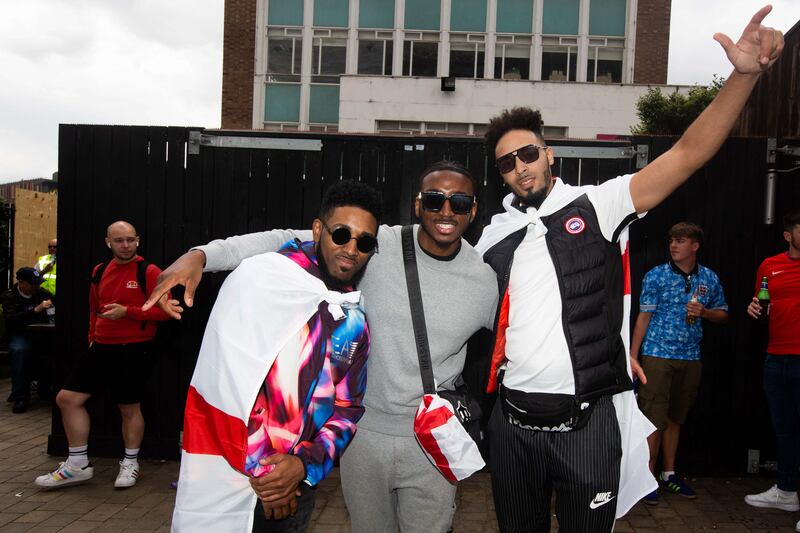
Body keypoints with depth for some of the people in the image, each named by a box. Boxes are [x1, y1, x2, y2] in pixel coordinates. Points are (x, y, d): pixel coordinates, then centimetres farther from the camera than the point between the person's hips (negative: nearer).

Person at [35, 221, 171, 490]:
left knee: (129, 407, 3)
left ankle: (130, 463, 25)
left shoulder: (149, 271, -9)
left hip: (134, 349, -6)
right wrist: (92, 337, 15)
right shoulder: (100, 271, 11)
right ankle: (78, 464, 17)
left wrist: (127, 311, -20)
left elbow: (165, 310, -15)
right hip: (102, 347, 7)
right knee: (67, 398, 4)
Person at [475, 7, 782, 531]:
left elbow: (688, 154, -11)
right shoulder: (492, 237, 8)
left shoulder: (595, 206, -3)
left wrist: (744, 75, -21)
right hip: (513, 423, 4)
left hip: (589, 421, -3)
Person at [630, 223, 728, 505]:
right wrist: (632, 355, -7)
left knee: (675, 418, 14)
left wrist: (704, 312, -8)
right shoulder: (656, 276, -3)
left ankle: (669, 473, 27)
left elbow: (722, 315, 16)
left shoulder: (710, 279, 6)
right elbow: (644, 317, -3)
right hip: (657, 355, -3)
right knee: (654, 418, -4)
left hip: (690, 358, 4)